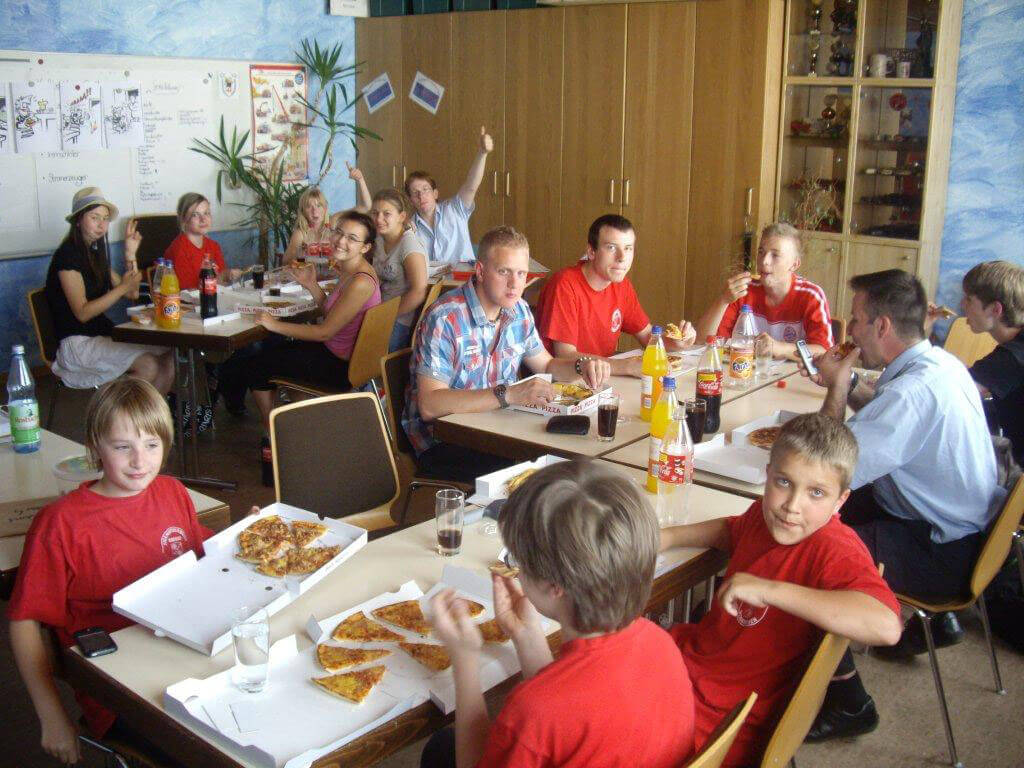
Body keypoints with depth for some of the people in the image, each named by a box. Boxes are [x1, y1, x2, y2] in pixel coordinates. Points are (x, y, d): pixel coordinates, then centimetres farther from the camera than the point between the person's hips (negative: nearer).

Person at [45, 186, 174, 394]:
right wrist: (123, 287, -23)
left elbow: (132, 294, 12)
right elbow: (82, 313, -17)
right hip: (76, 343, -8)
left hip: (102, 334, 8)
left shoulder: (95, 252, 16)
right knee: (148, 365, -26)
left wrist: (130, 255, 3)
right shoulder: (67, 254, -10)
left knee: (168, 357, -13)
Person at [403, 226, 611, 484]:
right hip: (441, 441, -7)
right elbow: (429, 406, -28)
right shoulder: (445, 319, -20)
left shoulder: (518, 311, 6)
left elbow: (546, 365, 21)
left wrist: (581, 365, -2)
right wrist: (509, 394, -35)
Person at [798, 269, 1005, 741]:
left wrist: (837, 388, -17)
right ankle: (936, 618, 28)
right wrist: (847, 383, 4)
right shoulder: (937, 362, 2)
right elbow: (890, 417, 22)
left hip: (943, 555, -10)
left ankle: (847, 703, -4)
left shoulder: (915, 390, -30)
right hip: (961, 527, 10)